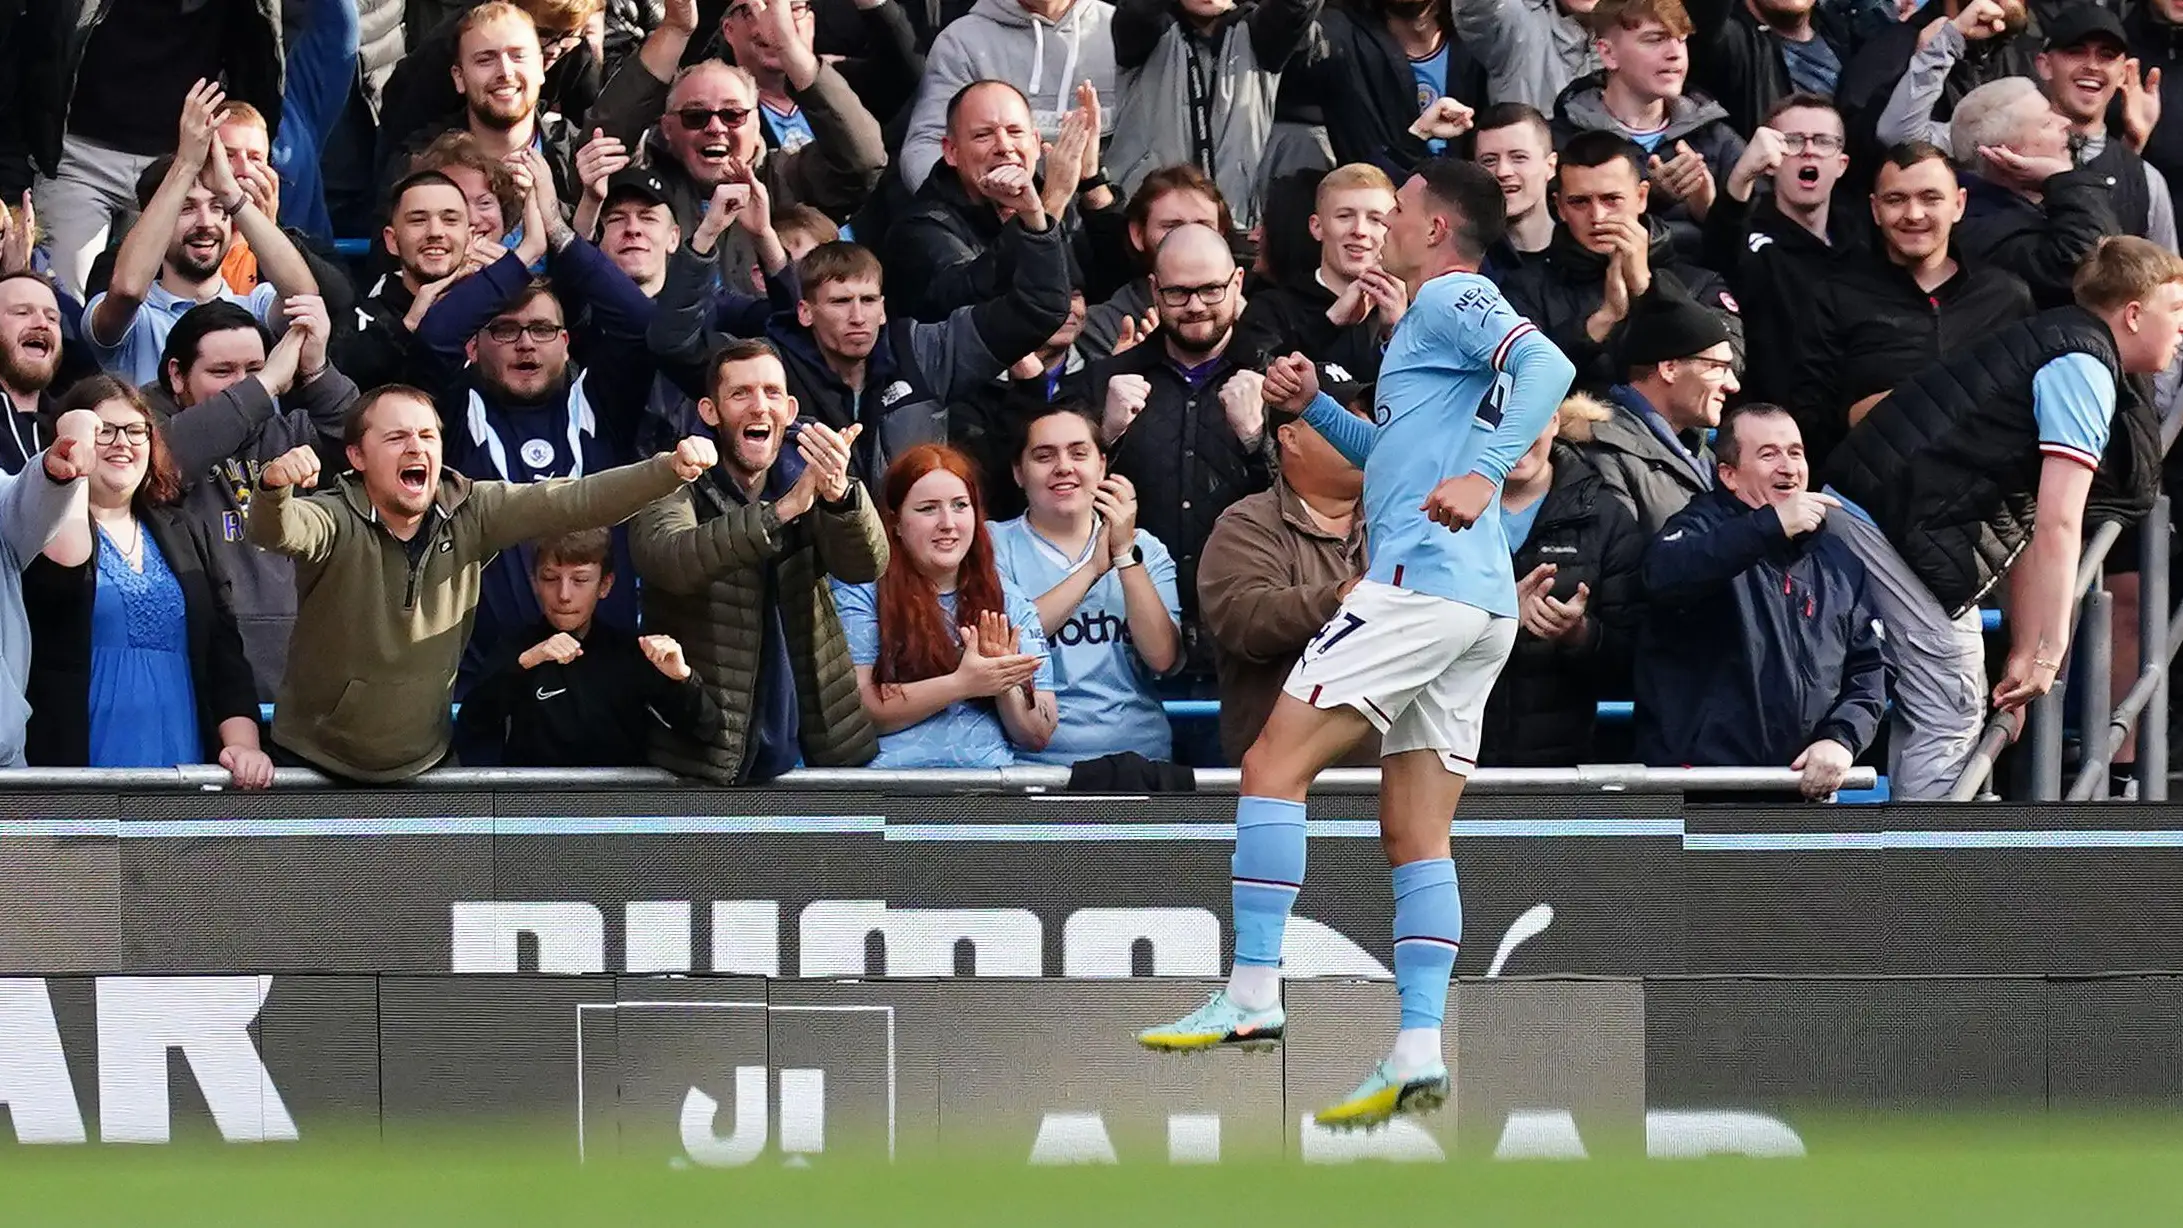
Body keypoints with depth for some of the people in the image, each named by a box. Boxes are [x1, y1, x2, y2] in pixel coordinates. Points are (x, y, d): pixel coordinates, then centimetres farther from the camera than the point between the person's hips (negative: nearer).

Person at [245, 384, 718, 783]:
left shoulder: (470, 515, -7)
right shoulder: (337, 523, -18)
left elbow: (572, 502, -13)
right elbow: (276, 529, -38)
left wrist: (670, 470, -28)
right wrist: (275, 488, -62)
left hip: (422, 762, 3)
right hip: (315, 761, -3)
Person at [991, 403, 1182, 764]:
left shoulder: (1145, 548, 13)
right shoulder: (995, 543, 7)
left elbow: (1163, 657, -1)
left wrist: (1125, 553, -8)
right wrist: (1093, 568, -11)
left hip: (1140, 757, 2)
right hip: (1034, 760, -2)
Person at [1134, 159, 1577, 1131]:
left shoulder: (1450, 299, -4)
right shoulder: (1440, 320, 26)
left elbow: (1548, 366, -23)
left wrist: (1484, 474, -34)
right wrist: (1315, 408, 26)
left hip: (1422, 583, -10)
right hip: (1478, 607, 10)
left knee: (1275, 762, -8)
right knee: (1415, 834, 7)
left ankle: (1253, 995, -12)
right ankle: (1418, 1052, -1)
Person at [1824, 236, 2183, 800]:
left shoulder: (2058, 348, 21)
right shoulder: (2085, 369, -11)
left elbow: (2028, 525, 22)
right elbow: (2058, 528, -17)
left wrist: (2026, 655, 21)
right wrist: (2045, 654, -16)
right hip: (1900, 523, -11)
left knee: (1931, 714, 18)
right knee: (1950, 717, -8)